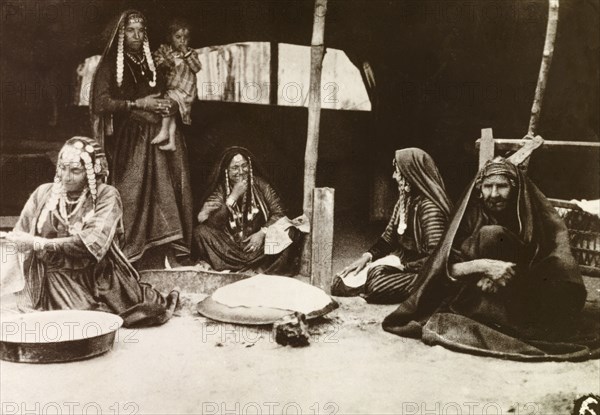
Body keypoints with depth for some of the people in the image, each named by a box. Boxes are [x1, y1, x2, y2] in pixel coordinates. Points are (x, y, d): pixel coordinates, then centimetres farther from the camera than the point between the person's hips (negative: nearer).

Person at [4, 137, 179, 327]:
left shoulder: (106, 195, -3)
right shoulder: (44, 193, 7)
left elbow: (93, 243, -18)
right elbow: (18, 237, 8)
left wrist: (39, 244, -20)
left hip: (98, 278, -2)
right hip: (56, 278, 2)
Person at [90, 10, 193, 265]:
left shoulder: (151, 63, 16)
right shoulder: (110, 64, 1)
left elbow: (163, 96, 22)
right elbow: (101, 103, -9)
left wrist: (170, 105, -2)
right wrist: (138, 104, -16)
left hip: (156, 139, 4)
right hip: (127, 142, -4)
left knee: (164, 192, -4)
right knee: (131, 195, -10)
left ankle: (169, 251, -4)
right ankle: (126, 252, -4)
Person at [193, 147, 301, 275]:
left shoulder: (259, 184, 0)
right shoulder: (220, 190, -3)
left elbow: (279, 212, -4)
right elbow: (211, 224, -15)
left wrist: (262, 233, -20)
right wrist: (233, 197, -19)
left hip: (258, 242, 0)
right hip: (230, 247, 0)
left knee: (289, 233, -24)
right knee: (201, 231, -23)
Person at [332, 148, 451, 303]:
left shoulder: (429, 207, -20)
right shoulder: (405, 200, 8)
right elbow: (388, 237, 13)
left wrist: (403, 264, -21)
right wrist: (367, 256, -1)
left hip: (417, 270, -8)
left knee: (377, 283, -34)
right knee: (339, 283, -5)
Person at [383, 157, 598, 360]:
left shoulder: (533, 213, -6)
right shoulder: (471, 215, -6)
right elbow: (447, 268, -14)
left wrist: (505, 275, -25)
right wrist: (483, 265, -33)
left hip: (524, 293, 1)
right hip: (476, 293, -1)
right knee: (490, 235, -24)